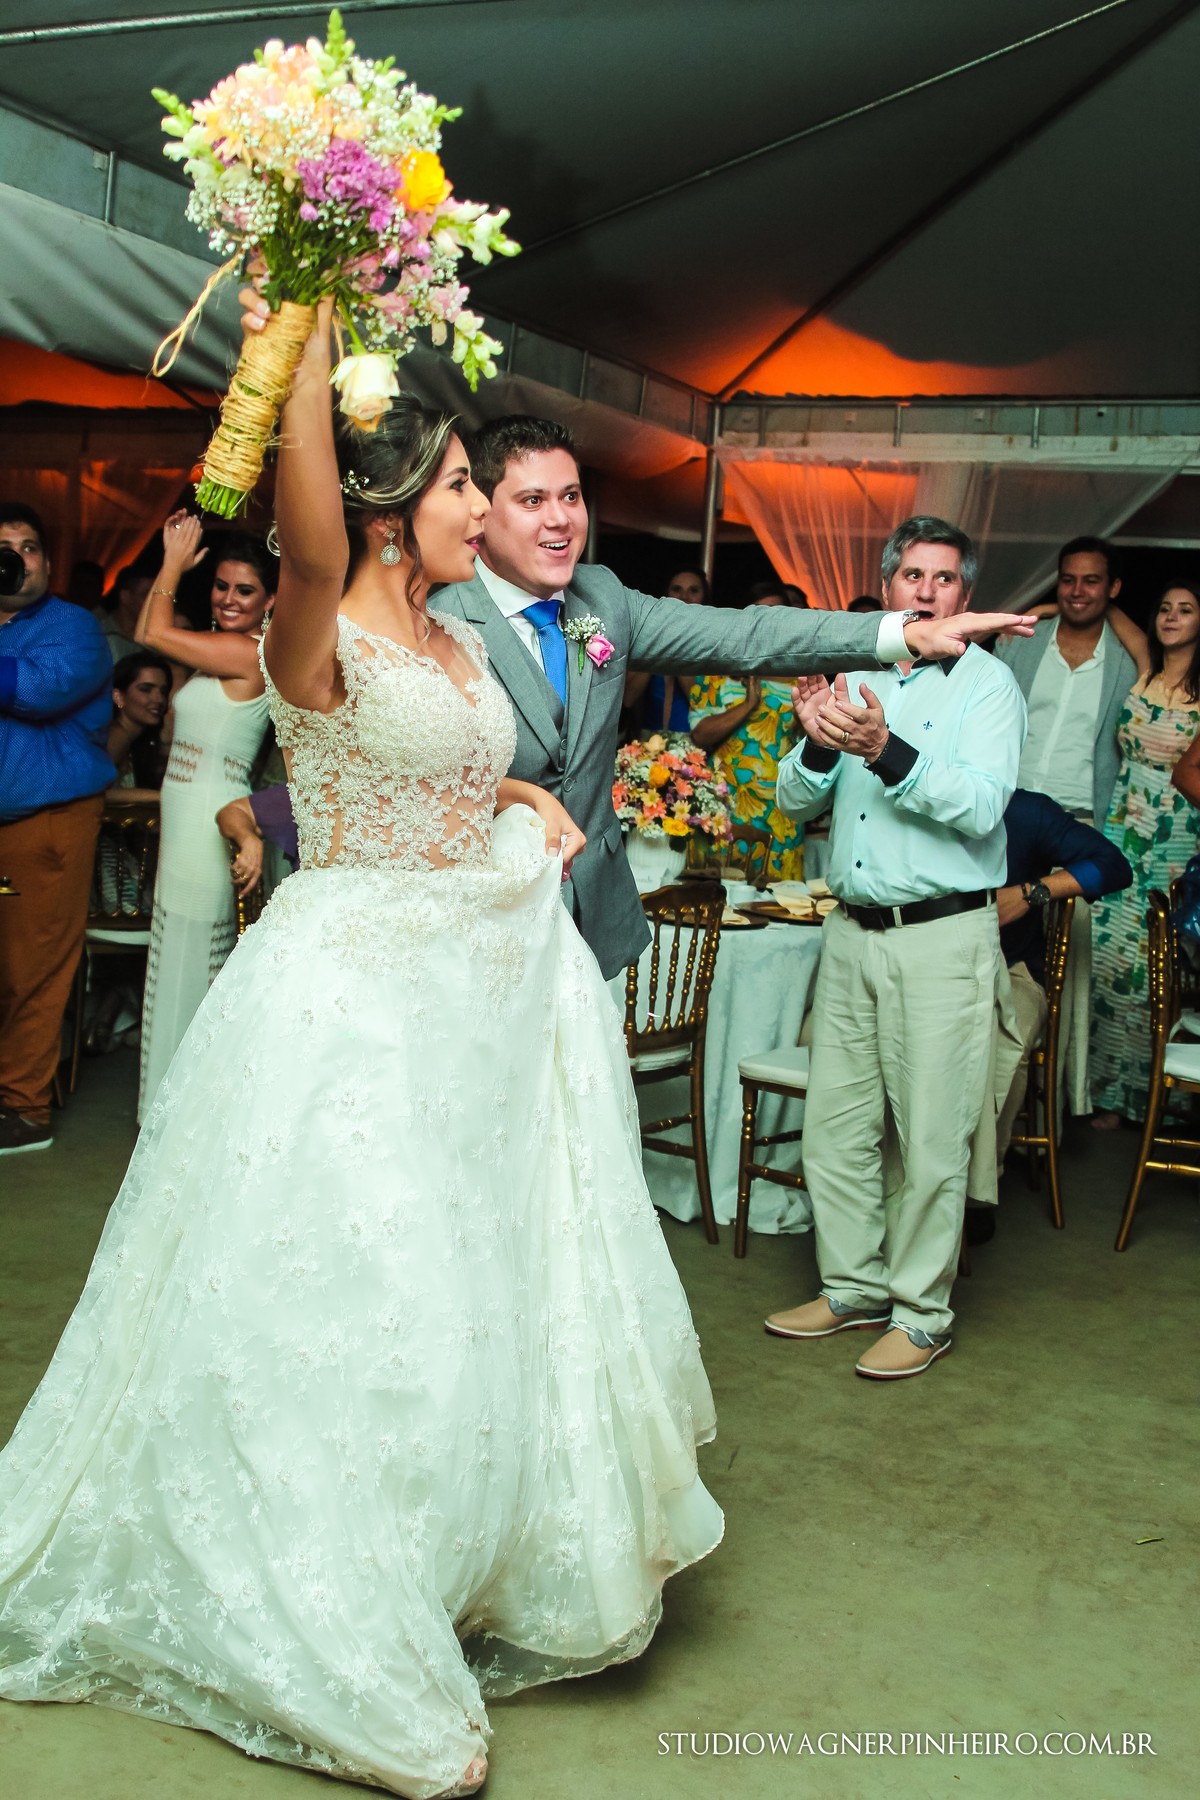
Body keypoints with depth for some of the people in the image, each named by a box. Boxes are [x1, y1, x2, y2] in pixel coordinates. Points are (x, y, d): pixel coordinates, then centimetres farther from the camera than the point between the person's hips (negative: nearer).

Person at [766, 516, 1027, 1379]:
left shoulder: (988, 682, -2)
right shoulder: (859, 677, 12)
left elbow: (981, 806, -17)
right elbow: (796, 800, 9)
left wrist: (887, 752, -29)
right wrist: (818, 745, -12)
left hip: (943, 935, -5)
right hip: (852, 931, 5)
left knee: (930, 1138, 1)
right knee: (835, 1122, 11)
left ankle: (922, 1313, 15)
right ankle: (854, 1288, 27)